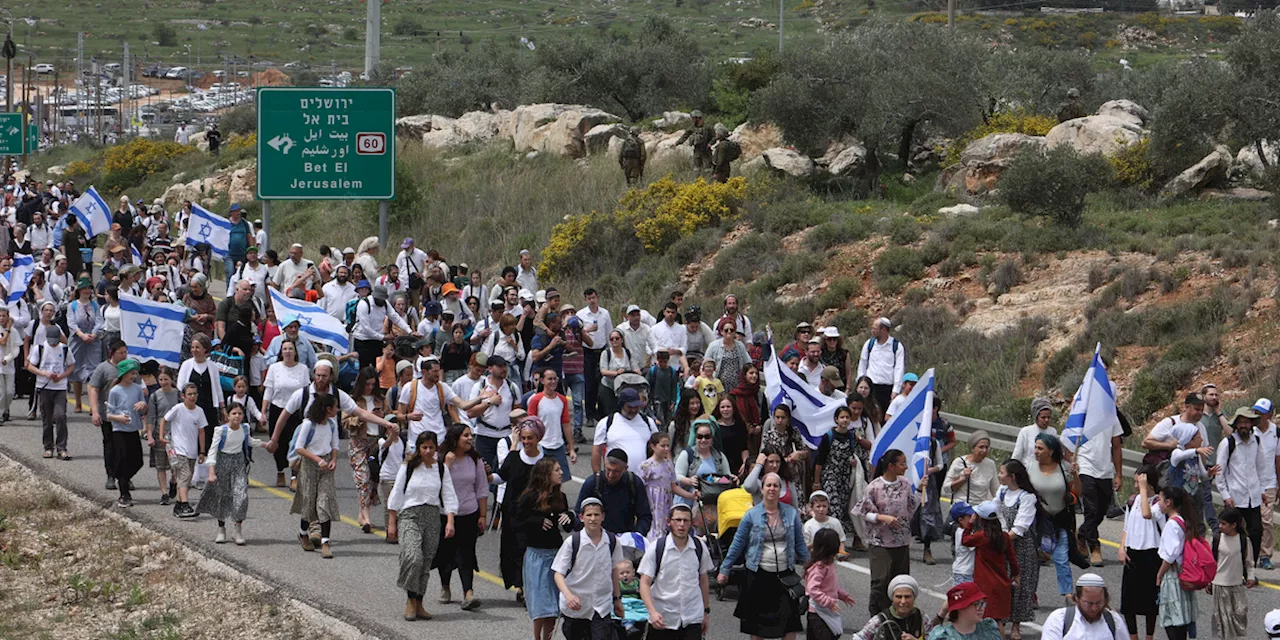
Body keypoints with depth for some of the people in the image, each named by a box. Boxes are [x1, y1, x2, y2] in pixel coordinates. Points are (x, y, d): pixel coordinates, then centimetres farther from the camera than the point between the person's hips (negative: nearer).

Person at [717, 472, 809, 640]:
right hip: (759, 575, -1)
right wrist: (724, 570, 3)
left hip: (785, 574, 1)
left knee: (789, 619, -2)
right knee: (757, 620, 6)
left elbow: (800, 543, 11)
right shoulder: (752, 515, -2)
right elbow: (737, 544, 2)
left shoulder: (791, 513, 3)